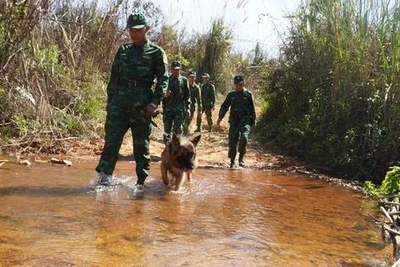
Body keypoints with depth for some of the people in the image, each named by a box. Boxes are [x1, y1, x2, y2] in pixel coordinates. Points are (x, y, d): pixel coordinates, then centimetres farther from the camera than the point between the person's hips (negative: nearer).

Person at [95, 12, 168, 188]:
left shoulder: (156, 53, 2)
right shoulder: (123, 51, 14)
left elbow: (163, 80, -3)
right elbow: (114, 77, 18)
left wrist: (155, 102, -14)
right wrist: (110, 99, 12)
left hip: (142, 107, -3)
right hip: (119, 105, 3)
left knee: (142, 145, 6)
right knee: (111, 140, -8)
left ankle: (141, 181, 16)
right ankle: (104, 176, -11)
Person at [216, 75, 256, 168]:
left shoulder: (248, 94, 6)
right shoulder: (231, 95, 10)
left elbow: (252, 109, 11)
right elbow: (224, 107, 9)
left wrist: (253, 122, 11)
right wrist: (220, 117, -3)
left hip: (245, 120, -2)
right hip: (234, 121, 2)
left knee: (244, 137, -22)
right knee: (232, 141, 0)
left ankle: (241, 158, -10)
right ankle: (232, 161, 12)